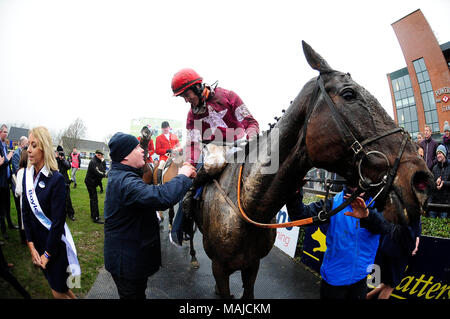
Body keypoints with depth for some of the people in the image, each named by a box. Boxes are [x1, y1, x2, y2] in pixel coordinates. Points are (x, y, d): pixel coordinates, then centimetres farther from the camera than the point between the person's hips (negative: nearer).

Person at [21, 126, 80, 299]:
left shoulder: (56, 179, -20)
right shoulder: (28, 175, -1)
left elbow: (58, 221, -19)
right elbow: (25, 211, 1)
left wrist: (47, 253, -13)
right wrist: (31, 245, -4)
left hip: (55, 242, -6)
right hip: (36, 239, 6)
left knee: (58, 291, 8)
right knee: (53, 282, 20)